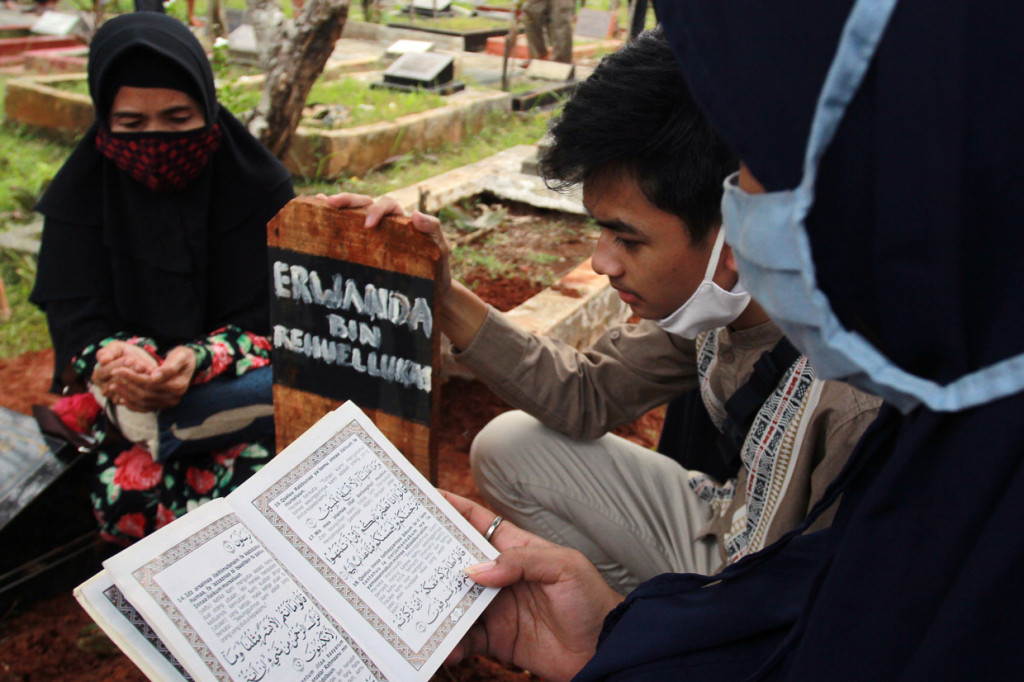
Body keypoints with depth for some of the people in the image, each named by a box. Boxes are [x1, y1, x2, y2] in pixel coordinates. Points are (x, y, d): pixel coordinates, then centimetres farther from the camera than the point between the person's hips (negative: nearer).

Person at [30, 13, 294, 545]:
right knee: (130, 494, -31)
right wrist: (118, 359, -28)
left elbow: (266, 321, -8)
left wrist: (198, 360, -28)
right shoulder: (80, 197, 1)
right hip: (128, 387, 1)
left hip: (235, 379, 0)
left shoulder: (259, 187, -4)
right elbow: (78, 326, -4)